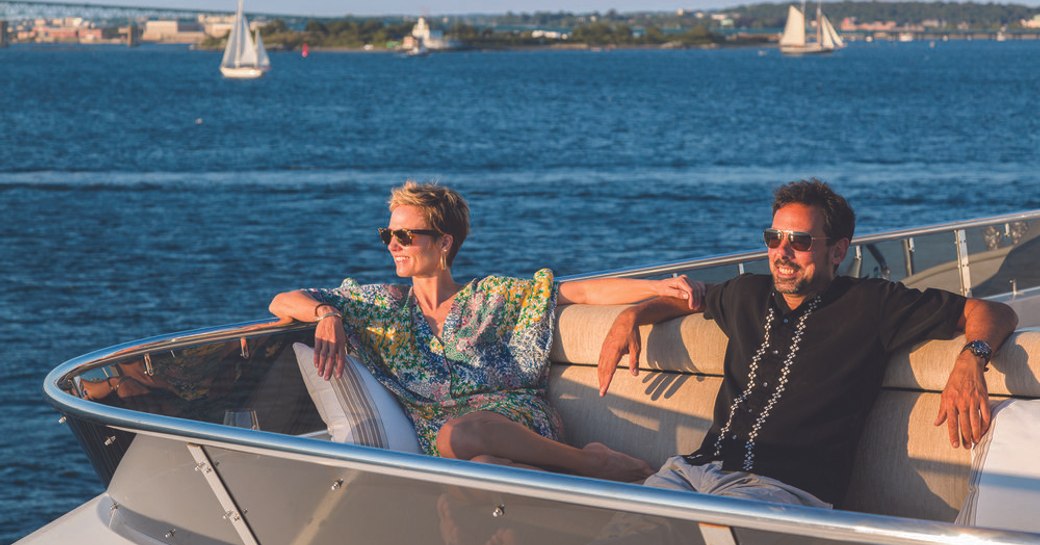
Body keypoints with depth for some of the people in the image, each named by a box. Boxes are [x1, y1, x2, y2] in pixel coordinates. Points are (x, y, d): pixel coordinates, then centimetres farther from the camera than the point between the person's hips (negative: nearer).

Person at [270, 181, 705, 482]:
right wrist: (325, 314, -5)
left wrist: (660, 288, -6)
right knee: (481, 467, -39)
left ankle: (595, 463, -24)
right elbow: (283, 303, 18)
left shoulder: (491, 297, 14)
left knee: (459, 433, -39)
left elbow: (583, 292, 6)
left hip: (519, 422, -1)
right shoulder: (385, 306, 19)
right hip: (445, 440, 1)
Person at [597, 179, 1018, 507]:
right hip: (698, 467, 5)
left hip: (787, 485, -5)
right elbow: (687, 298, 43)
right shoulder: (747, 295, 22)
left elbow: (991, 313, 5)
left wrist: (971, 360, -17)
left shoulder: (870, 305, 6)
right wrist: (631, 317, 24)